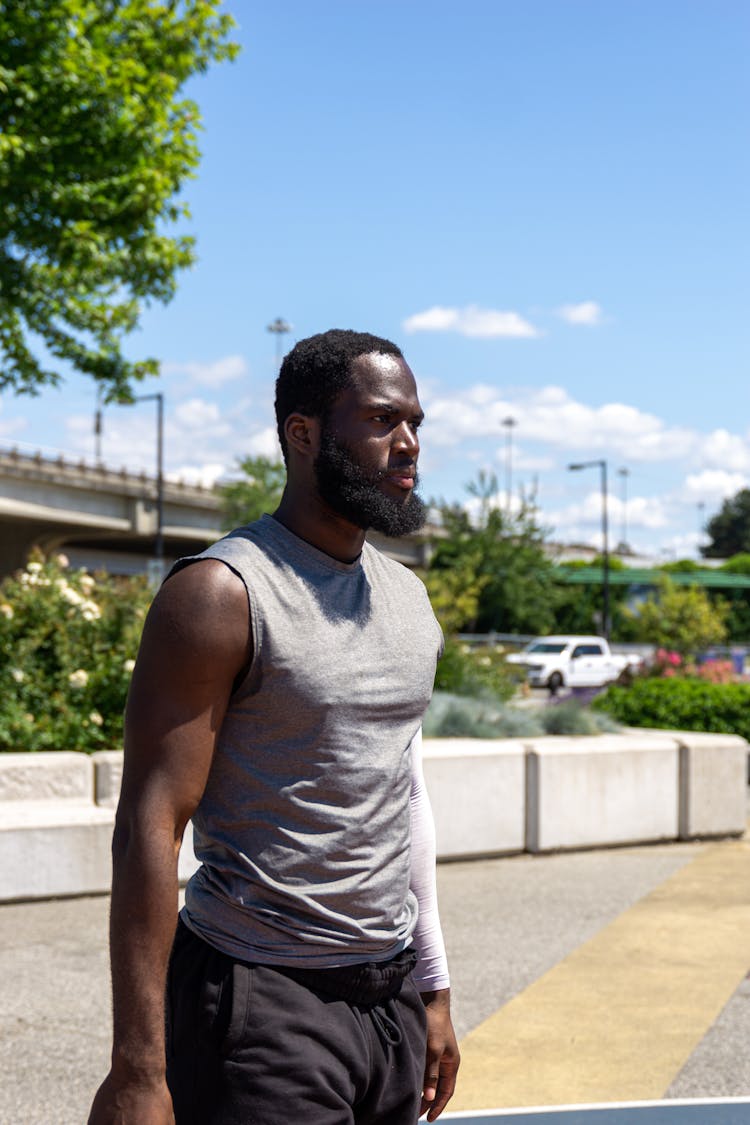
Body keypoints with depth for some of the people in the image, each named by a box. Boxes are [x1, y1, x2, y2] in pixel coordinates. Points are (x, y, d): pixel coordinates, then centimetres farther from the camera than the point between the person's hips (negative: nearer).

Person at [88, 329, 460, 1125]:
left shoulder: (408, 598, 10)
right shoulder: (222, 595, -12)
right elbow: (151, 829, -16)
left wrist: (432, 989, 16)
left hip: (391, 999, 7)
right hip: (262, 1004, -6)